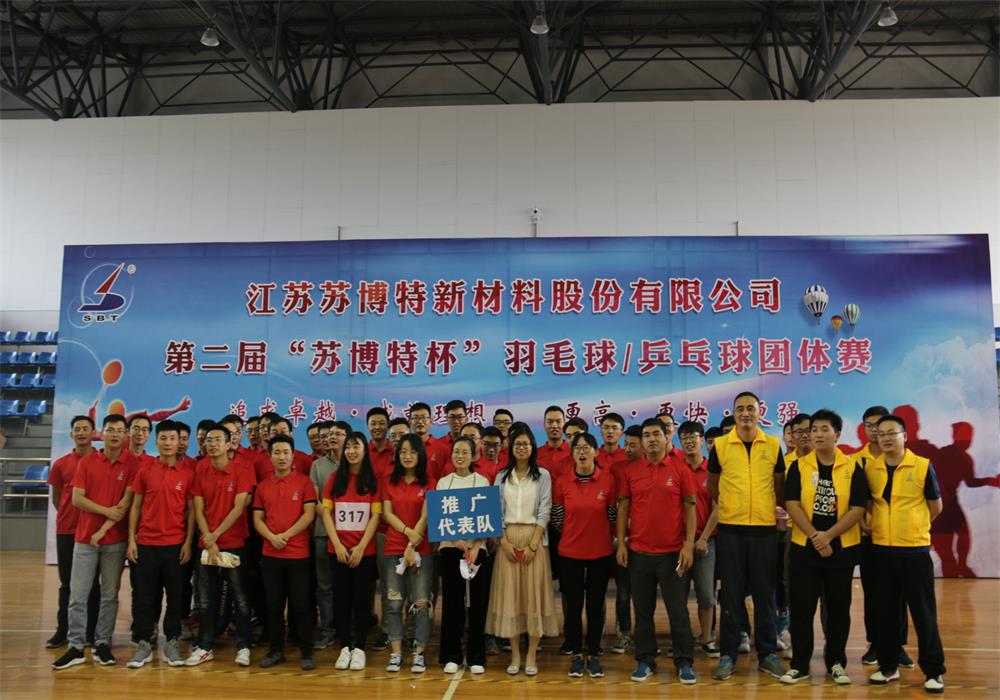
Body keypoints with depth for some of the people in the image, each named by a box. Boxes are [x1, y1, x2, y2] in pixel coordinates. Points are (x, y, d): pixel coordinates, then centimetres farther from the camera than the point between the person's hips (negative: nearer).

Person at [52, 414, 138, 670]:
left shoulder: (132, 463, -2)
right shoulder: (86, 462, 5)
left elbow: (126, 501, -8)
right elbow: (77, 498, -1)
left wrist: (103, 530, -12)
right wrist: (106, 511, -13)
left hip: (115, 539, -2)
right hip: (84, 537, 2)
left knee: (109, 594, 5)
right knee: (77, 594, 2)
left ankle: (102, 644, 15)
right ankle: (75, 646, 10)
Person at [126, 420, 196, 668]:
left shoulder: (188, 473, 0)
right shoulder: (145, 470, 2)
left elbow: (191, 510, 2)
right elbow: (135, 506, 5)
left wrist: (188, 542, -3)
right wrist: (131, 540, 0)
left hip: (176, 544, 0)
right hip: (146, 543, 0)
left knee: (175, 595, 6)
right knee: (144, 595, 5)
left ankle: (171, 643, 18)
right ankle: (143, 644, 16)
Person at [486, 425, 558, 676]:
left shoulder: (542, 475, 2)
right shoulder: (502, 477, 9)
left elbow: (544, 512, -4)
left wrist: (533, 544, -12)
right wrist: (504, 542, -8)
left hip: (534, 539, -2)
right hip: (508, 539, 2)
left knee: (533, 594, -1)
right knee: (509, 594, 2)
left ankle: (531, 655, 8)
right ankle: (515, 655, 11)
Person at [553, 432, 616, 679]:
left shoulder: (607, 478, -6)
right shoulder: (562, 482, -5)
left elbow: (613, 515, 4)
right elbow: (557, 518, 5)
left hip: (601, 552, 0)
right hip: (571, 552, 0)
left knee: (596, 605, 8)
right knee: (573, 605, 7)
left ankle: (594, 656, 21)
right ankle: (576, 655, 21)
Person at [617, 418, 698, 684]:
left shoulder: (681, 470, -1)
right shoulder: (630, 472, 3)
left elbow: (690, 509, -1)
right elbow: (623, 508, 6)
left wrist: (689, 545, -8)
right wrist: (621, 543, -1)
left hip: (672, 552, -2)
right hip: (638, 552, 2)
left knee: (678, 610, 5)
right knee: (643, 610, 10)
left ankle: (684, 663, 17)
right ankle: (645, 661, 21)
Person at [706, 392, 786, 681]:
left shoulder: (773, 445, 3)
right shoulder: (720, 445, 0)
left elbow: (779, 484, 13)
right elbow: (712, 485, 11)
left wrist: (775, 509, 8)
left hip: (764, 529, 1)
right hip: (730, 529, -1)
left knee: (765, 594, 8)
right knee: (731, 594, 6)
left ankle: (767, 653, 22)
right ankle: (728, 654, 16)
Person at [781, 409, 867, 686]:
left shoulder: (852, 468, -1)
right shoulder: (799, 467, 0)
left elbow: (858, 509, -8)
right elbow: (792, 504, -6)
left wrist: (828, 535, -16)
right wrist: (814, 536, -16)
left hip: (842, 549, 0)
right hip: (804, 548, 0)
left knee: (838, 608, 10)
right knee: (801, 608, 3)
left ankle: (836, 663, 24)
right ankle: (799, 664, 13)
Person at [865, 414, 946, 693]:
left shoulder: (923, 466, -5)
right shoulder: (870, 469, 2)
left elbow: (936, 506, 4)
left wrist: (913, 527, 11)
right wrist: (875, 524, 3)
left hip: (915, 550, -3)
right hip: (881, 549, 3)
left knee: (923, 612, 3)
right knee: (885, 611, 10)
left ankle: (934, 671, 16)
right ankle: (888, 666, 23)